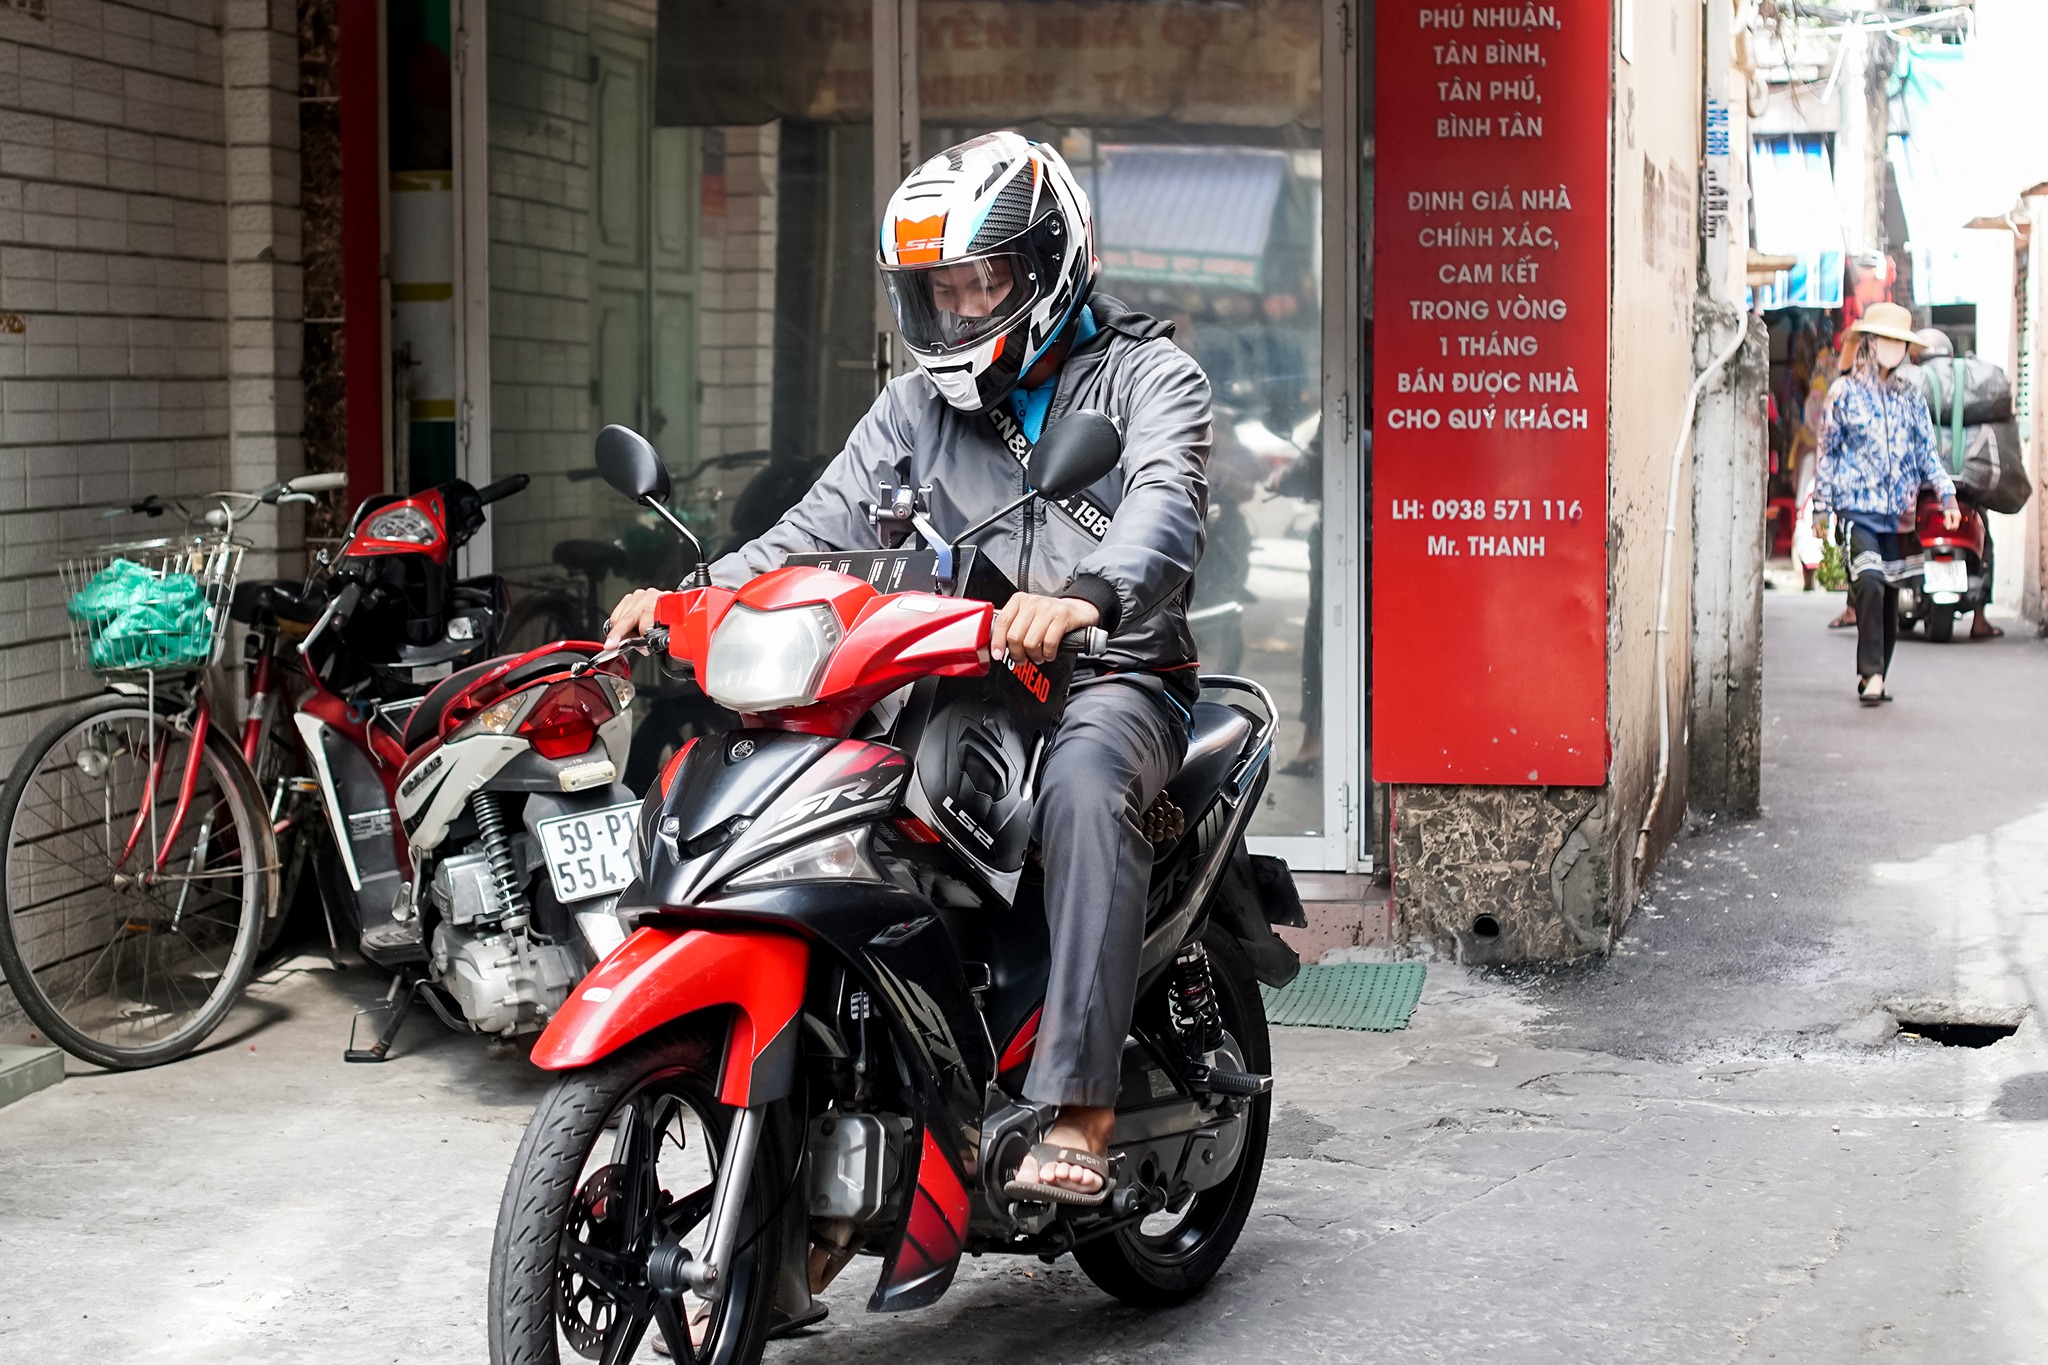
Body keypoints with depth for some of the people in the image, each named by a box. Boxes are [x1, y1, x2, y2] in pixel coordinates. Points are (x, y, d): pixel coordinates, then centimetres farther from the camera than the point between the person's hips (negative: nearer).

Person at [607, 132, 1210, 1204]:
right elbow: (825, 526, 9)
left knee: (1082, 787, -38)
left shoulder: (1147, 375, 2)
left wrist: (1084, 595, -41)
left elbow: (1165, 500, -19)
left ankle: (1076, 1113, -42)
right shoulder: (920, 403, 19)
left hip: (1109, 678, -5)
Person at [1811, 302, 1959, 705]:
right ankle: (1871, 673, -21)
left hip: (1899, 510, 4)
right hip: (1857, 507, -4)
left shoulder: (1910, 394, 13)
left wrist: (1946, 494, 3)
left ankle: (1874, 678, 15)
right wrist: (1821, 507, 3)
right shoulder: (1845, 391, 3)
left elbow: (1926, 450, 15)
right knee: (1869, 581, -22)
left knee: (1890, 594, 4)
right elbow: (1828, 452, 6)